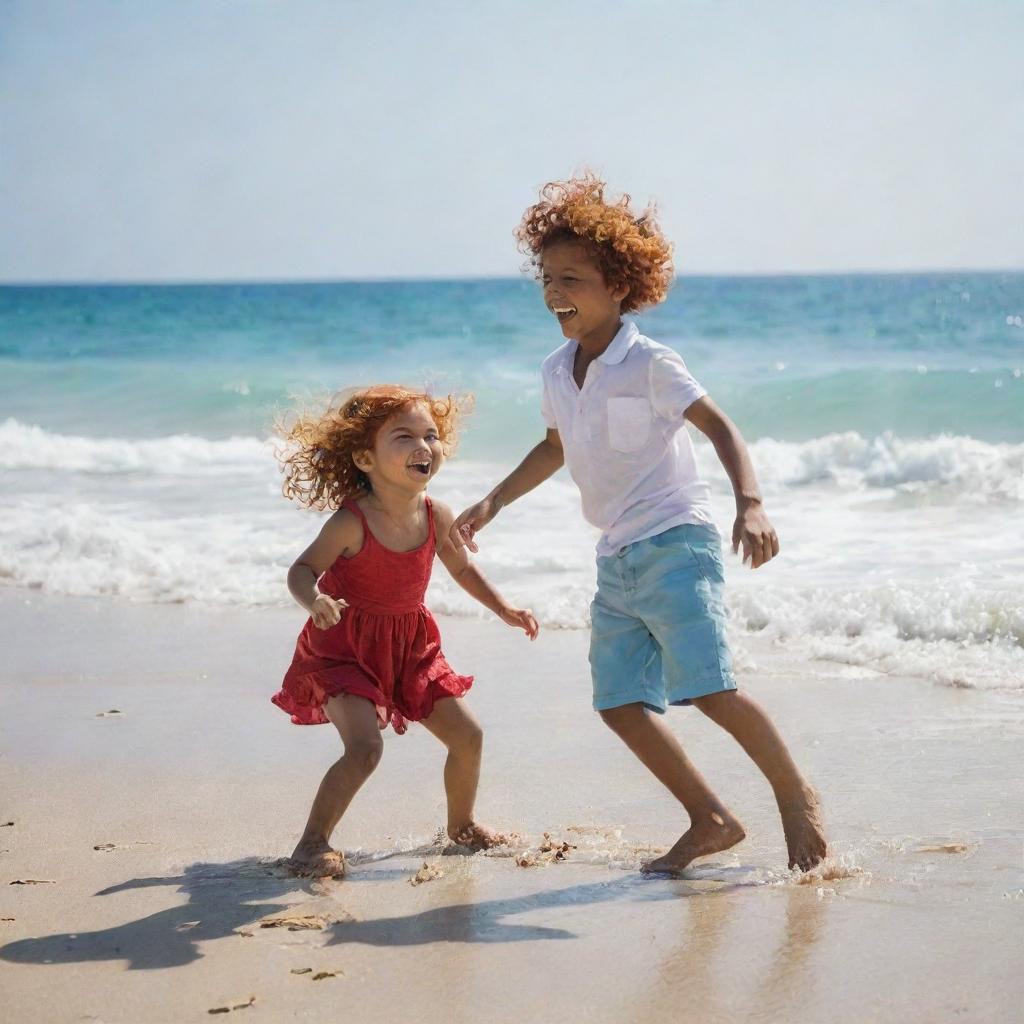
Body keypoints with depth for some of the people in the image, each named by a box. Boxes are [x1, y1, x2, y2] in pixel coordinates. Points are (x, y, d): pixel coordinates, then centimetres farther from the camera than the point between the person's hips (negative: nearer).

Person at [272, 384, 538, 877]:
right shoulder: (351, 523, -24)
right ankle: (313, 844, -6)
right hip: (343, 647, -6)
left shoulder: (437, 517, -6)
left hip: (409, 646, 6)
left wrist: (504, 609, 13)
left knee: (466, 734, 9)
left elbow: (461, 568, 13)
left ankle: (461, 825, 35)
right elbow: (302, 569, -16)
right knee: (364, 748, -23)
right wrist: (315, 601, -37)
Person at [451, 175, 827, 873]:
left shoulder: (650, 364, -12)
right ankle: (711, 821, 13)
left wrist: (751, 504, -32)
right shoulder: (557, 373, 9)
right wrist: (492, 504, 25)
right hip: (616, 560, 8)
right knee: (620, 702, 2)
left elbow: (720, 428, -17)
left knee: (709, 689, -17)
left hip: (675, 545, -7)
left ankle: (799, 798, 3)